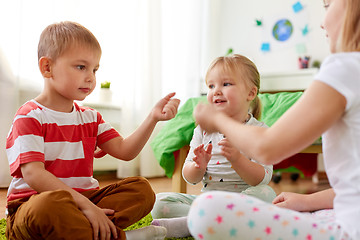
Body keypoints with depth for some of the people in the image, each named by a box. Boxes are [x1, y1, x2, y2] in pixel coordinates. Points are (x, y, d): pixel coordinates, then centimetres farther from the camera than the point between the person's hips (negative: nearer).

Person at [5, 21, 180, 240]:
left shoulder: (90, 117, 15)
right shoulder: (30, 116, -7)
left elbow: (124, 151, 4)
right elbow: (33, 174, -19)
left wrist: (153, 118, -10)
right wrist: (84, 204, -27)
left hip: (82, 199, 7)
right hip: (34, 203, -6)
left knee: (141, 188, -11)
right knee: (48, 204, -41)